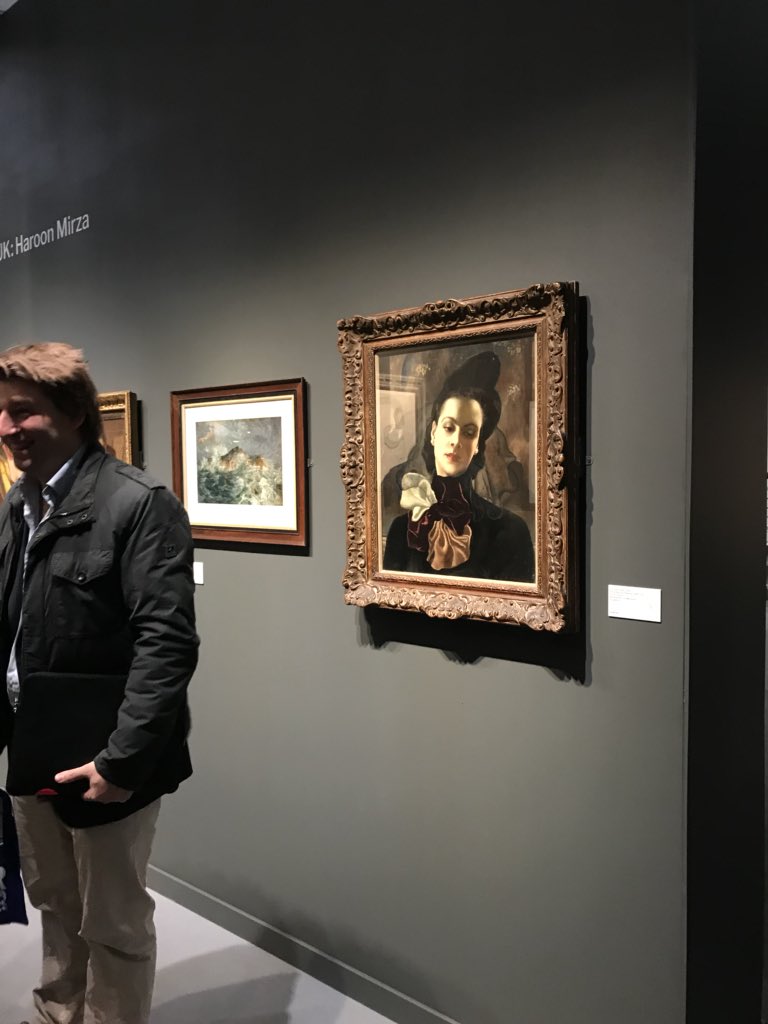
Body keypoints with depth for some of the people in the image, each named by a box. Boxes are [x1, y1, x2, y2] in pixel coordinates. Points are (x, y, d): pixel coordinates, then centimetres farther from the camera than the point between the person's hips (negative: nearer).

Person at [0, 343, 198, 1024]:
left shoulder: (140, 505, -17)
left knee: (114, 926, 12)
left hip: (100, 760, -7)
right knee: (55, 907, 25)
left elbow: (168, 643, -22)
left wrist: (121, 762, -23)